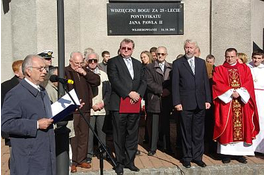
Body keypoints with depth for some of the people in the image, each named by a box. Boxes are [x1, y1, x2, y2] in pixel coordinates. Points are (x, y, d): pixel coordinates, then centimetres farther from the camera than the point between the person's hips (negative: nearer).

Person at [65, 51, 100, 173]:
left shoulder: (85, 71, 15)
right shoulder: (65, 72, -4)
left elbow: (97, 81, 5)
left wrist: (85, 73, -6)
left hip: (85, 109, 6)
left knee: (84, 135, 12)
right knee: (72, 136, -1)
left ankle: (81, 160, 24)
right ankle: (72, 162, 13)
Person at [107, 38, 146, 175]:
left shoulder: (138, 64, 16)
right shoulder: (113, 62, 1)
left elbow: (143, 82, 10)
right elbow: (115, 80, -11)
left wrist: (138, 94, -9)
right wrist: (129, 93, -17)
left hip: (135, 105, 5)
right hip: (119, 105, -4)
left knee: (132, 135, 11)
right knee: (119, 136, 5)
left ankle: (130, 161, 25)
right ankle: (120, 162, 19)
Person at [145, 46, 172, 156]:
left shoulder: (171, 68, 10)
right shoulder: (149, 67, 2)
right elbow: (149, 83, -8)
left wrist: (168, 90, -13)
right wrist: (161, 90, -15)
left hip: (166, 100, 3)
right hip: (154, 101, -2)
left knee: (166, 124, 12)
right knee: (154, 125, 3)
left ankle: (167, 146, 24)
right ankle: (153, 148, 14)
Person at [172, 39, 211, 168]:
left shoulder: (201, 62, 11)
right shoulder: (177, 63, 0)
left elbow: (206, 82, 10)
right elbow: (175, 84, -4)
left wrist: (208, 100, 3)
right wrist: (176, 102, -10)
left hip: (200, 103, 3)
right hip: (185, 103, -3)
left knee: (198, 132, 11)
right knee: (186, 132, 6)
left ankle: (197, 156, 23)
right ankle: (187, 157, 20)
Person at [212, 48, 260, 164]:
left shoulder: (244, 68, 13)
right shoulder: (219, 69, 7)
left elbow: (249, 83, 2)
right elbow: (217, 84, -5)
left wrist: (239, 92, -14)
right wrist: (231, 92, -15)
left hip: (242, 101, 2)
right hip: (225, 101, -2)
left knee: (242, 126, 2)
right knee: (227, 127, -3)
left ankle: (240, 153, 10)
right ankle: (226, 153, 3)